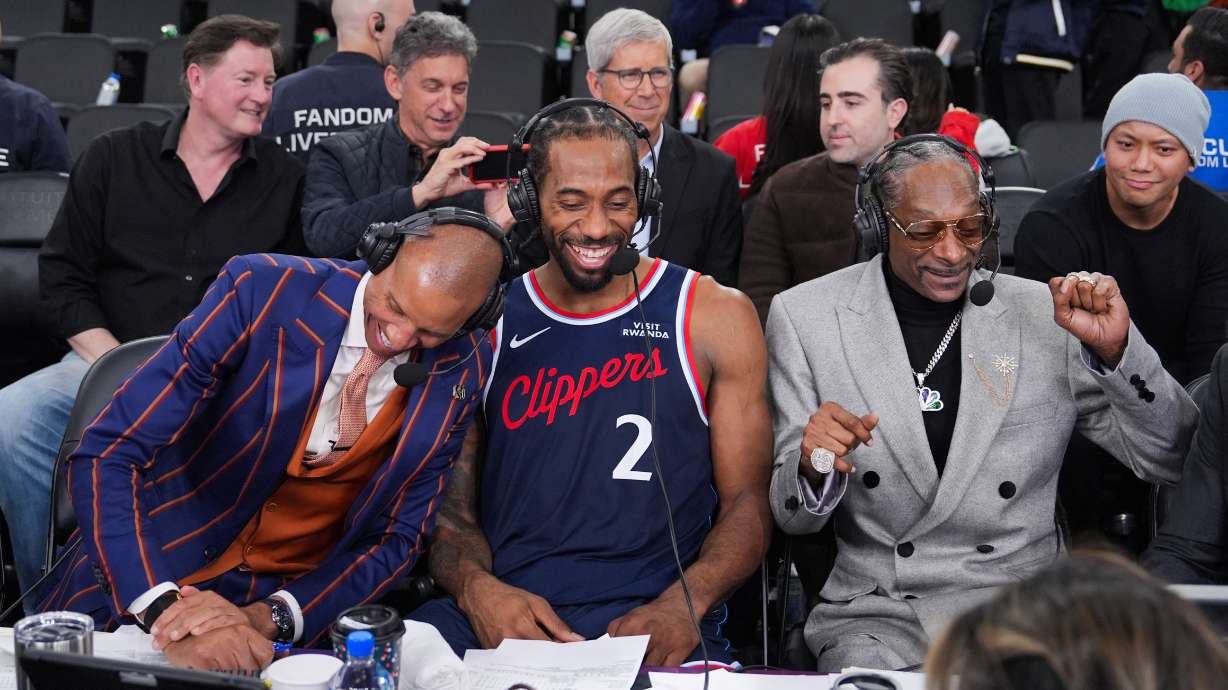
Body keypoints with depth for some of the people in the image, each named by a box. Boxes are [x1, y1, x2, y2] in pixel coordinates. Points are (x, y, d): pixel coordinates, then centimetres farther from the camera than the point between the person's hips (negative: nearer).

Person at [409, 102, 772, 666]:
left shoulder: (716, 316, 9)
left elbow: (746, 501, 6)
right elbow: (452, 506, 13)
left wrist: (682, 604, -14)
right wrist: (477, 588, -11)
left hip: (653, 618, -1)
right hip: (498, 614, 1)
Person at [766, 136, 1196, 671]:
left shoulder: (1047, 315, 2)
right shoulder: (804, 317, 2)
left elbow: (1169, 461, 2)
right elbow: (793, 517, 4)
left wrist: (1116, 350, -13)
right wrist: (815, 469, -20)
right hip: (876, 616, 0)